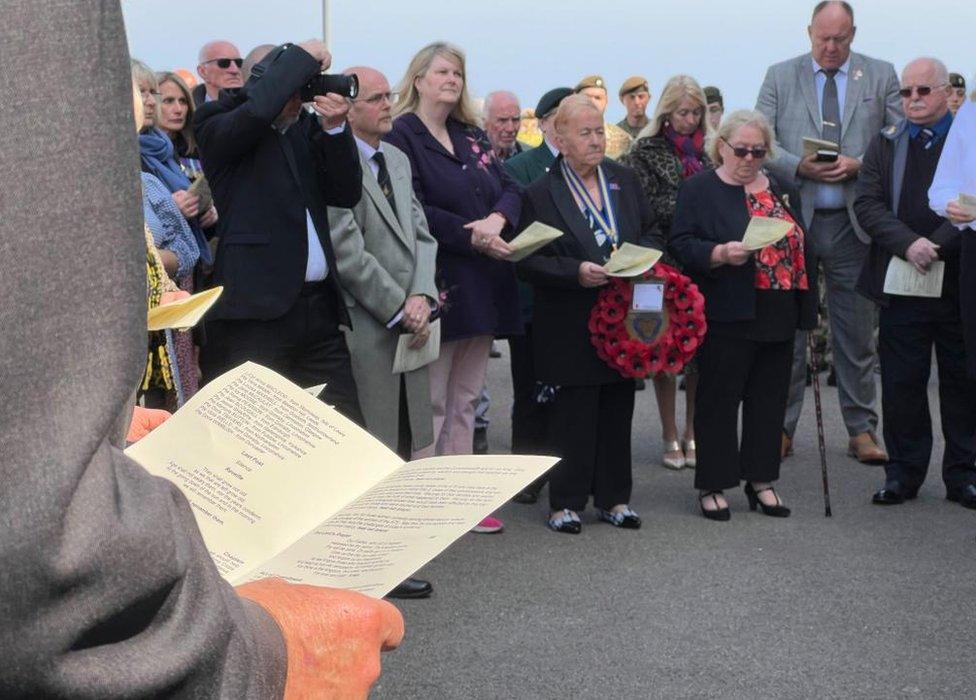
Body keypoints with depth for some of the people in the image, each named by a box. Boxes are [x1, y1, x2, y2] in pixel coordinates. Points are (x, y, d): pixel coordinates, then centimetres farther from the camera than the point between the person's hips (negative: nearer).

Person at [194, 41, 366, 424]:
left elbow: (347, 193, 11)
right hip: (256, 310, -6)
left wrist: (334, 128, -2)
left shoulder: (305, 127, 16)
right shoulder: (218, 127, -1)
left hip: (320, 307, 6)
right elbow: (258, 108, -22)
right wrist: (305, 55, -9)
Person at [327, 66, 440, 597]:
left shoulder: (397, 159, 17)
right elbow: (347, 252, -16)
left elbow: (421, 234, 13)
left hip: (407, 324, 8)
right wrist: (400, 307, -12)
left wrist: (421, 296, -3)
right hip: (365, 328, -8)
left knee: (402, 447, 11)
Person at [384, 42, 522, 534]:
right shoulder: (402, 136, -6)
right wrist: (471, 236, -18)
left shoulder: (472, 137, 16)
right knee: (430, 401, -3)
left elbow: (509, 188, 10)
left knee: (465, 399, 11)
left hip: (481, 285, 7)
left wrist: (497, 219, -12)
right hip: (436, 284, -7)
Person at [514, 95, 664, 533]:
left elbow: (654, 235, 16)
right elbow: (528, 262, -8)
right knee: (571, 414, -1)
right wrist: (576, 273, -21)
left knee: (618, 411, 10)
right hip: (570, 328, -5)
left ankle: (613, 497, 22)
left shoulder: (625, 181, 10)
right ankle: (566, 502, 11)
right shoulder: (540, 193, -6)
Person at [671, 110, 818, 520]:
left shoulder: (783, 192, 15)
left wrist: (807, 310, 12)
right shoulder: (699, 189, -1)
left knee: (769, 400, 10)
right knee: (718, 400, 1)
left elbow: (800, 249, 18)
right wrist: (720, 253, -27)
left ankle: (761, 480, 20)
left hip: (778, 316, 6)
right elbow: (682, 245, -9)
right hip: (727, 316, -5)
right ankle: (713, 485, 9)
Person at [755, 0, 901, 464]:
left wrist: (859, 165, -14)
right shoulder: (780, 77, 6)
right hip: (793, 217, 0)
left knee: (857, 331, 6)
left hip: (855, 221, 0)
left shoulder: (881, 76, 6)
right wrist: (799, 167, -15)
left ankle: (862, 430, 16)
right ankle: (781, 426, 15)